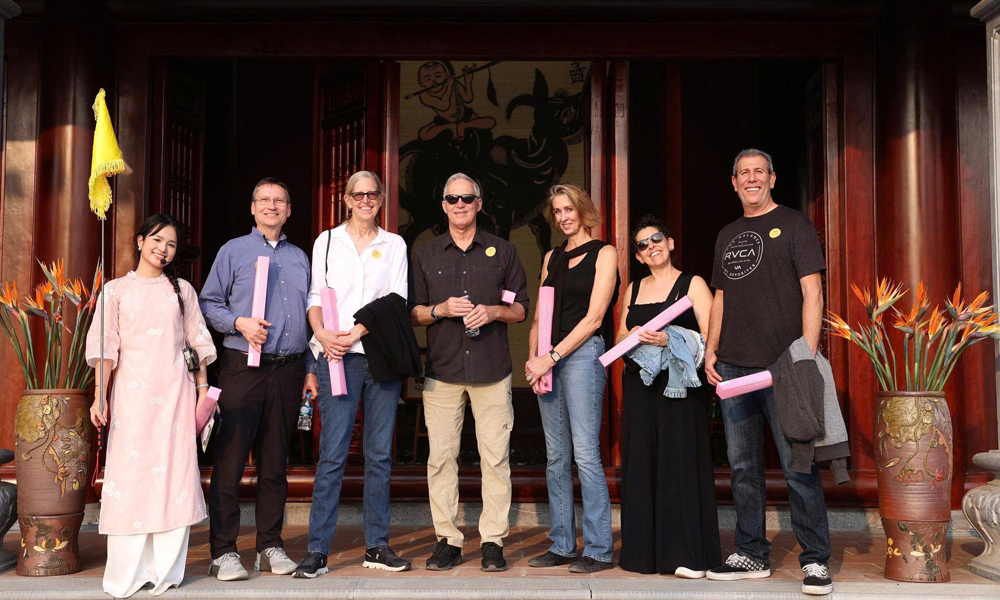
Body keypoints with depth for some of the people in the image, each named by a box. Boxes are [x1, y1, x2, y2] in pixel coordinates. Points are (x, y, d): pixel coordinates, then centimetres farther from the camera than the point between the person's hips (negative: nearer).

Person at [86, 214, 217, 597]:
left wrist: (203, 390, 7)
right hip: (132, 391, -1)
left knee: (174, 469, -3)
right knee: (130, 469, -4)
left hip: (175, 392, 1)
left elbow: (198, 342, 13)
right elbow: (105, 346, 4)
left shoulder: (182, 290, 14)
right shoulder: (116, 290, 9)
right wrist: (100, 396, -4)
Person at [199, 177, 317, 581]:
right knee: (230, 459, -4)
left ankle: (270, 546, 16)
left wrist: (310, 370, 13)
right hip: (244, 367, -3)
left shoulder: (299, 257, 18)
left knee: (275, 461, 8)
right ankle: (223, 550, 4)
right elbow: (209, 303, 4)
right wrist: (239, 323, -15)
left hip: (288, 370, 3)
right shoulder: (233, 251, 8)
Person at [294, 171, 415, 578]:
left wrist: (356, 331, -11)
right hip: (339, 358, -1)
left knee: (380, 453, 4)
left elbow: (396, 301, 2)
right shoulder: (327, 242, 11)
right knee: (332, 454, -5)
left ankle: (377, 546, 12)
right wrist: (323, 335, -12)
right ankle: (317, 551, 1)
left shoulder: (394, 245, 12)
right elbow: (316, 297, 7)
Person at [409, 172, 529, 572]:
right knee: (441, 457, 0)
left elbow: (522, 308, 10)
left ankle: (493, 542, 7)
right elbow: (412, 313, 12)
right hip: (442, 370, 1)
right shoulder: (425, 255, 13)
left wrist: (493, 312, -9)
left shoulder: (502, 251, 11)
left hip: (492, 369, -1)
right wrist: (440, 309, -8)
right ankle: (447, 540, 10)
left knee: (495, 457, -2)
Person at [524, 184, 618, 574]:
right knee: (556, 457, 6)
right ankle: (562, 545, 14)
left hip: (583, 353, -6)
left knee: (585, 453, -9)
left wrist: (551, 358, -11)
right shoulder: (552, 258, 19)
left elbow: (593, 317, -7)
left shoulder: (603, 253, 1)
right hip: (548, 359, 6)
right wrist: (532, 358, 0)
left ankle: (600, 549, -1)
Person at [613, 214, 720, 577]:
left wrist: (669, 340, -21)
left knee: (680, 462, -7)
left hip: (679, 386, -5)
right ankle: (644, 551, 11)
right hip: (639, 387, 5)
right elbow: (619, 337, 19)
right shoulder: (634, 289, 18)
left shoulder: (692, 284, 2)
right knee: (641, 464, 3)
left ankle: (688, 555, -1)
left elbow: (709, 336, -8)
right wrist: (634, 336, -3)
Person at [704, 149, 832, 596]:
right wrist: (711, 350, 10)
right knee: (742, 465, 9)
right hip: (732, 367, 6)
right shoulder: (727, 235, 18)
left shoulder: (792, 224, 2)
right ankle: (752, 555, 19)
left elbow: (812, 291, -5)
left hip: (782, 366, -6)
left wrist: (807, 354, -14)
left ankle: (815, 561, 6)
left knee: (797, 465, -4)